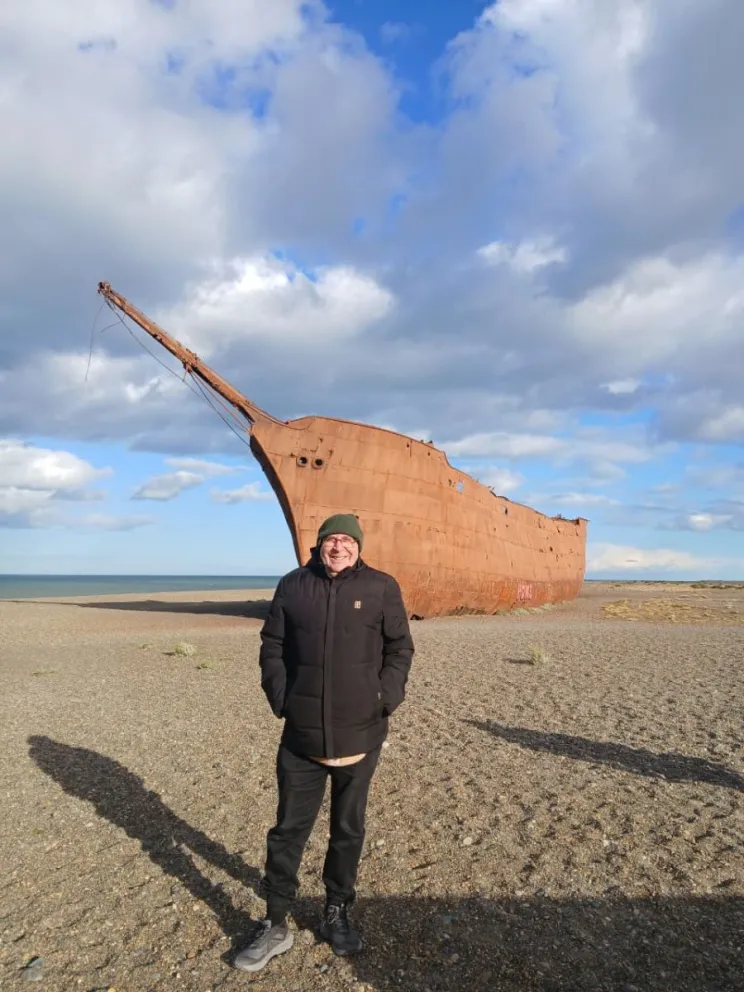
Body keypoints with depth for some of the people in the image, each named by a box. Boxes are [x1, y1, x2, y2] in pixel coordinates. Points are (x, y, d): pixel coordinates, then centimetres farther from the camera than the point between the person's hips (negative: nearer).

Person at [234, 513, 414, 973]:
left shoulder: (381, 587, -3)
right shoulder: (293, 586, 0)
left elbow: (400, 649, 2)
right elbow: (272, 647, 5)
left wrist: (385, 701, -8)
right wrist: (281, 700, -5)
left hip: (360, 735, 0)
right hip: (301, 736, 0)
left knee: (348, 829, 16)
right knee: (288, 830, 10)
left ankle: (338, 914, 36)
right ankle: (275, 925, 27)